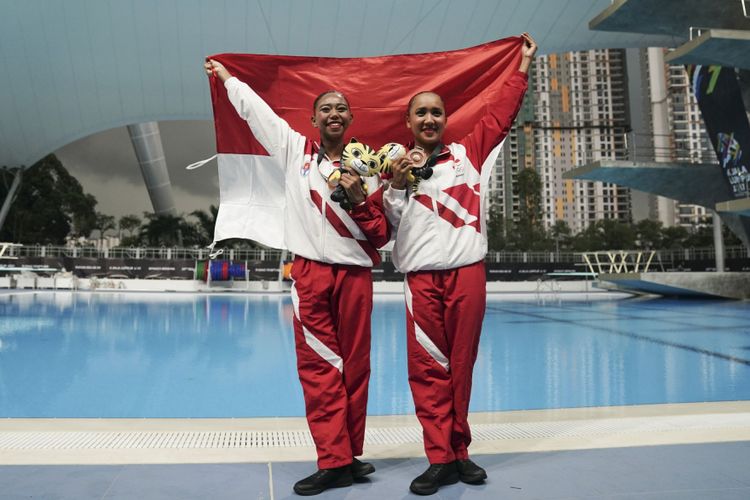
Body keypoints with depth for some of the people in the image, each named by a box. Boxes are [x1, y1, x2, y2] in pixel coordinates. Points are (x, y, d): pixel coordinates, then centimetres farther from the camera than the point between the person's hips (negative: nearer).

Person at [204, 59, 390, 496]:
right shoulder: (295, 151, 11)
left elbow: (382, 236, 7)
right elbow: (255, 109, 23)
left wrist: (360, 201, -9)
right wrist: (226, 75, 34)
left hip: (355, 274, 0)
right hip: (310, 273, 0)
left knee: (355, 368, 3)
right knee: (319, 367, -3)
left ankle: (350, 455, 13)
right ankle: (335, 462, 2)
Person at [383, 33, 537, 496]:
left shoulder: (468, 153, 13)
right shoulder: (399, 164, 10)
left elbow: (501, 114, 14)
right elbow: (391, 220, 4)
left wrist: (523, 66, 19)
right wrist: (396, 186, -11)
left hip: (468, 272, 1)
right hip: (422, 278, -1)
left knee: (462, 366, 7)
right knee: (428, 369, -1)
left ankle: (459, 451, 18)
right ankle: (441, 458, 7)